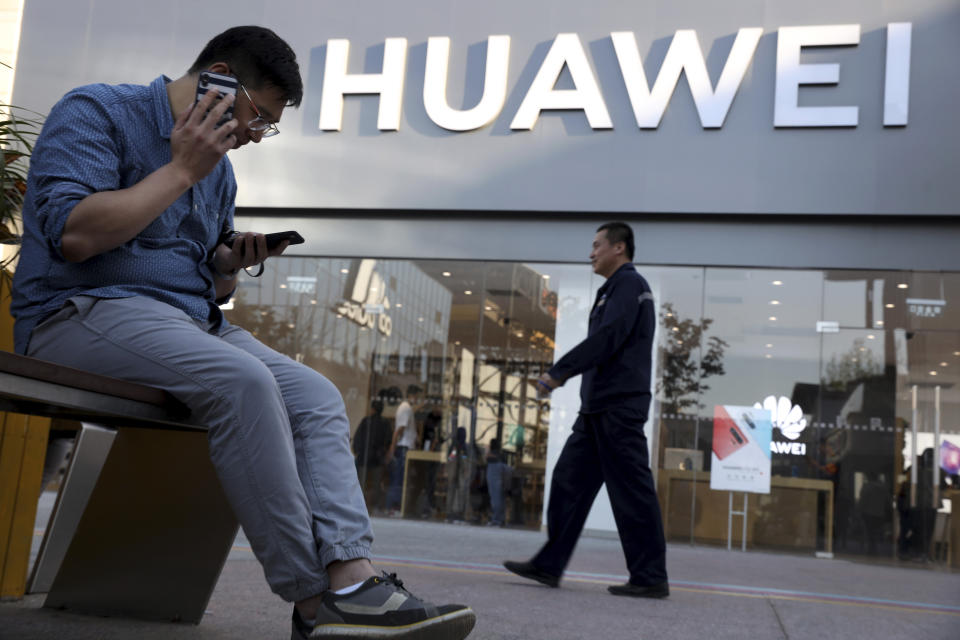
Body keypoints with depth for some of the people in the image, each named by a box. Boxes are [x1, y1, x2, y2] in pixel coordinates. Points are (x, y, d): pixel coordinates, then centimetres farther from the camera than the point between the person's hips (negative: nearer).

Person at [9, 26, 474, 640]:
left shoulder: (219, 170, 19)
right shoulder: (96, 112, -4)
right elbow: (73, 234, -20)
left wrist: (232, 263, 0)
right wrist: (182, 169, -14)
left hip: (192, 321, 8)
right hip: (85, 311, -8)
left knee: (317, 395, -13)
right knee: (242, 380, -33)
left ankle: (351, 578, -27)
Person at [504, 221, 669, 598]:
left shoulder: (629, 284, -8)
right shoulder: (615, 289, 23)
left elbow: (606, 339, -20)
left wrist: (560, 371, -19)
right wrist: (567, 372, 15)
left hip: (618, 406, -10)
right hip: (599, 406, 10)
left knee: (631, 490, -6)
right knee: (569, 480, 7)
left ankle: (651, 579, 1)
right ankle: (549, 565, 10)